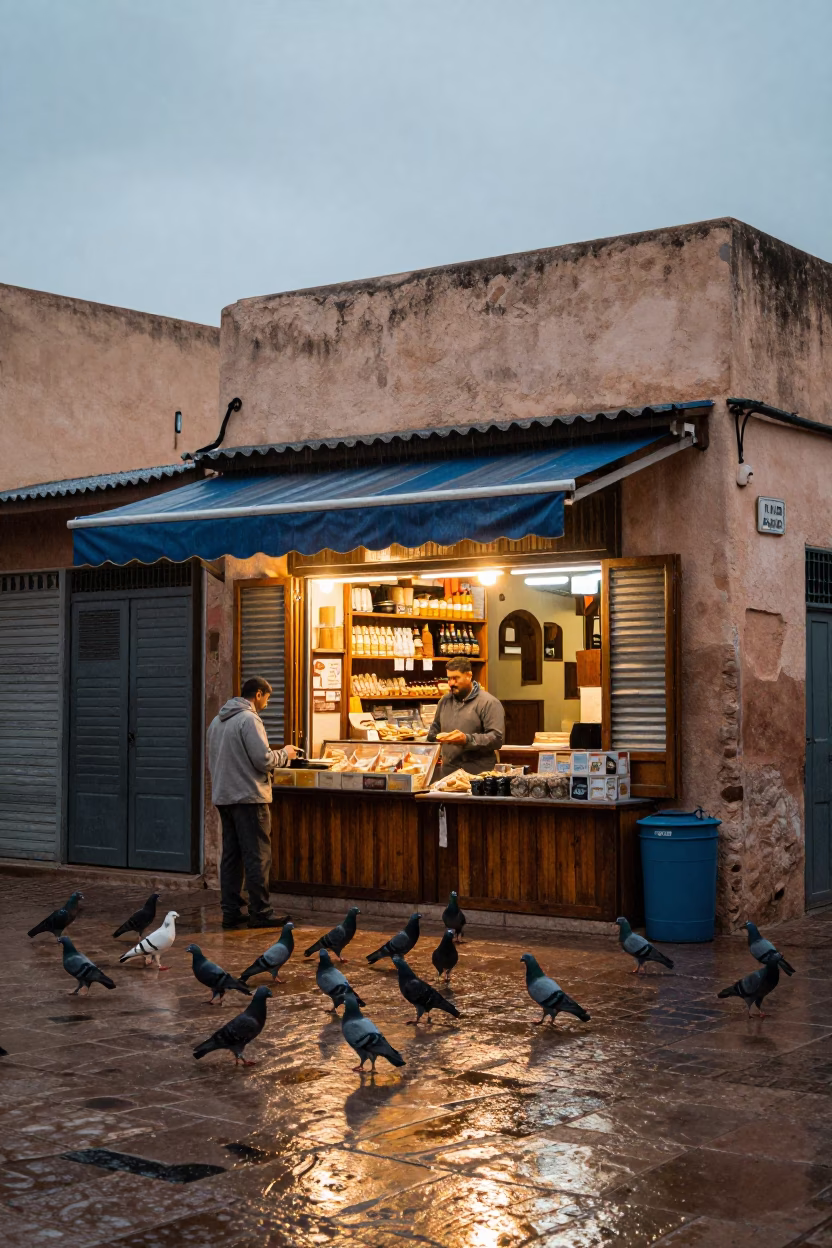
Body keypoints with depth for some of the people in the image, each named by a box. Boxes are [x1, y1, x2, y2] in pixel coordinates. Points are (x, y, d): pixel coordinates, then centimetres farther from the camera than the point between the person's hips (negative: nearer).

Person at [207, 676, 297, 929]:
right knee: (258, 857, -3)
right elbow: (263, 759, -18)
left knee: (231, 856, 11)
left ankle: (231, 911, 13)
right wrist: (284, 753, 0)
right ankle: (260, 913, -1)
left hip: (223, 797, 9)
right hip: (249, 797, -9)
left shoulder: (218, 721, 15)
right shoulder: (249, 719, -13)